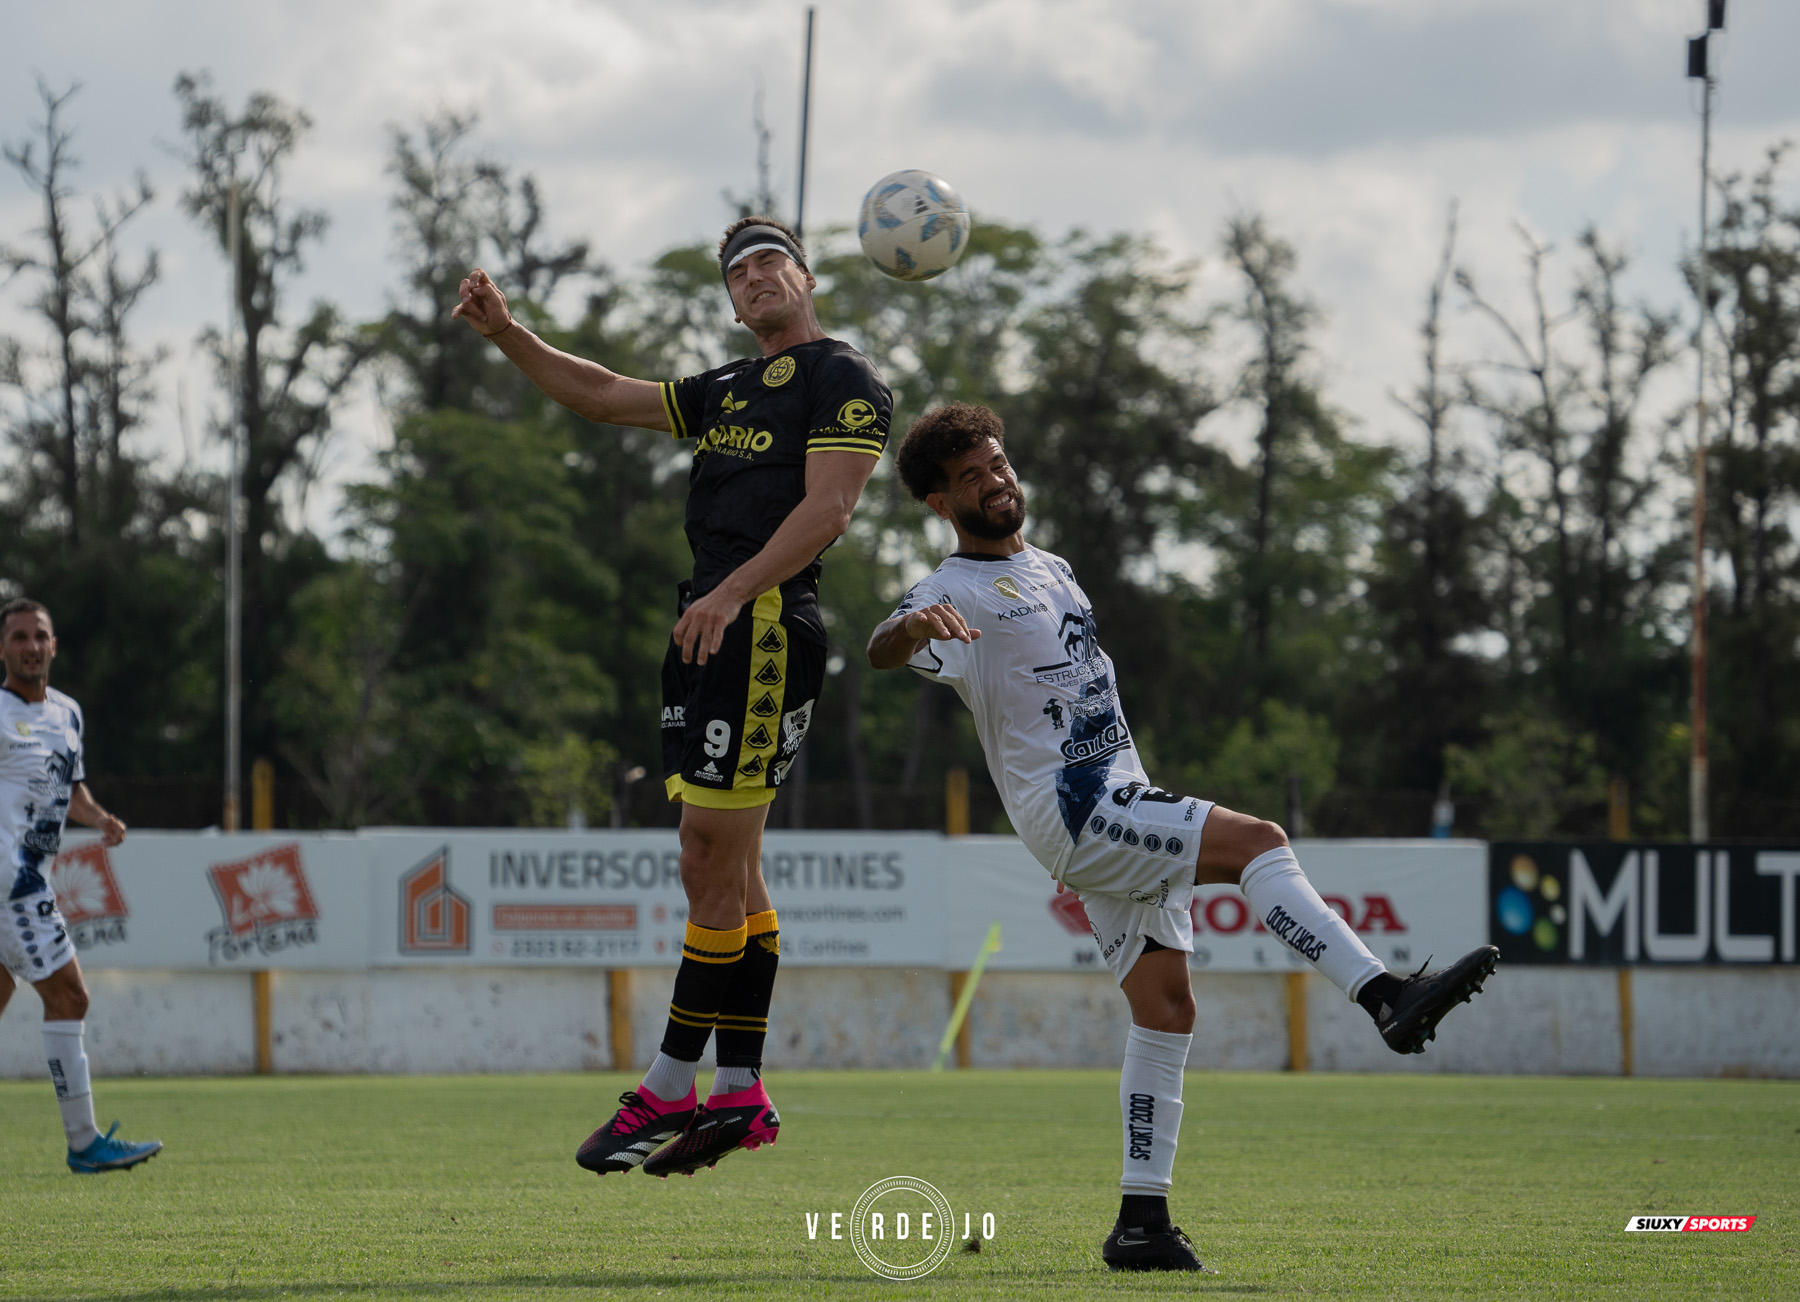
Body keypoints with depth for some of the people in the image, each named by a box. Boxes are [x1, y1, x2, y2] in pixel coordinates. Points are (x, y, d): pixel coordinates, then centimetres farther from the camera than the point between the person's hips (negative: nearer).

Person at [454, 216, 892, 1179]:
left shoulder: (845, 380, -3)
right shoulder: (729, 390, 23)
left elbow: (827, 505, -14)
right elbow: (604, 397, 29)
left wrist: (734, 592, -23)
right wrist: (506, 334, 16)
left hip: (767, 628, -9)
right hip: (709, 630, 9)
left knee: (712, 866, -9)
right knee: (727, 871, 8)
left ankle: (670, 1091, -7)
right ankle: (738, 1094, 10)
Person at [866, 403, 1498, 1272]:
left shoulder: (1052, 572, 21)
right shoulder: (957, 593, -5)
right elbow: (884, 653, -26)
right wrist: (910, 627, -50)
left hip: (1120, 806, 8)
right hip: (1071, 813, -8)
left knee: (1165, 1004, 1)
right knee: (1257, 841, -24)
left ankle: (1142, 1221, 1)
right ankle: (1384, 996, -35)